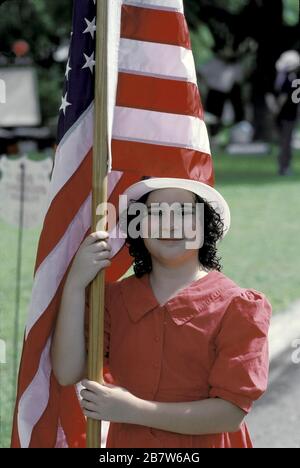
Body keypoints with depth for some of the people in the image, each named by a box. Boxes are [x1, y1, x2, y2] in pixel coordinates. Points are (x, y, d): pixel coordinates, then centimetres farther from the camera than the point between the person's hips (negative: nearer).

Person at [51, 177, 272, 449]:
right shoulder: (115, 297, -1)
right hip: (126, 442, 3)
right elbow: (68, 373, -12)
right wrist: (75, 284, -19)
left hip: (203, 444, -3)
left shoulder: (237, 308, -13)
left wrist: (134, 411, -24)